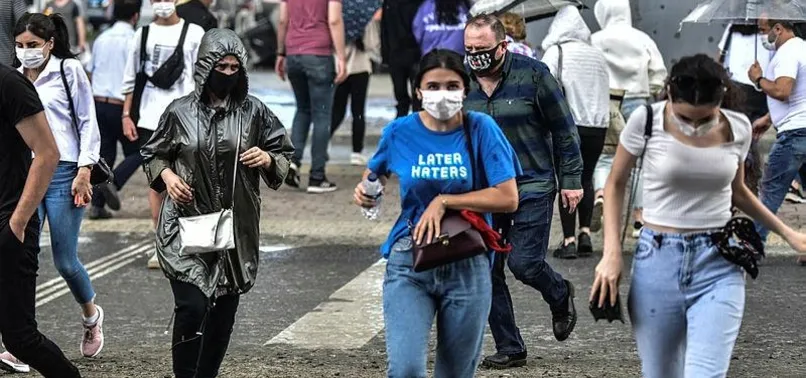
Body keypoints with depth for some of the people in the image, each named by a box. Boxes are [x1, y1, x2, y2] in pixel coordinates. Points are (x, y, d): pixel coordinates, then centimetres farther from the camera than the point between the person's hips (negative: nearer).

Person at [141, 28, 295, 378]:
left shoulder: (254, 112, 3)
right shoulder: (180, 112, 0)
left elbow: (284, 156, 11)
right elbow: (153, 154, 13)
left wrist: (268, 160, -11)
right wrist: (166, 175, -7)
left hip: (236, 228, 2)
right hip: (186, 226, -2)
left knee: (223, 311, 7)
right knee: (193, 306, -14)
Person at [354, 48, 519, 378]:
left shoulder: (480, 129, -4)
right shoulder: (400, 132, 0)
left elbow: (508, 198, -11)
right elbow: (376, 172, 22)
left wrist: (443, 202, -14)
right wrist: (365, 191, -1)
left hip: (467, 267, 0)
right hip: (409, 265, 0)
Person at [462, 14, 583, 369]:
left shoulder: (532, 74, -9)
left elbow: (564, 129, -2)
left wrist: (571, 179, -2)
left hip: (532, 185, -4)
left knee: (524, 263, -11)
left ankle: (560, 296, 24)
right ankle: (509, 348, 12)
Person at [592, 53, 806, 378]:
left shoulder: (738, 129, -1)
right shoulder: (646, 121, -9)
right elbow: (616, 185, 5)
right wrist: (612, 253, -3)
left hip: (718, 265, 0)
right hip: (658, 259, 0)